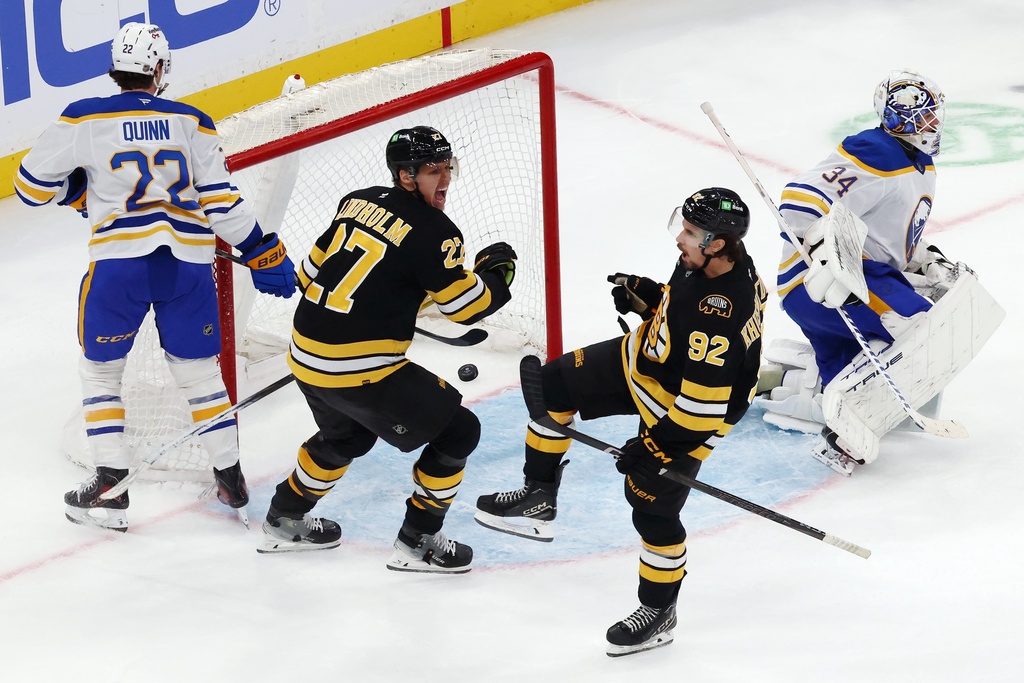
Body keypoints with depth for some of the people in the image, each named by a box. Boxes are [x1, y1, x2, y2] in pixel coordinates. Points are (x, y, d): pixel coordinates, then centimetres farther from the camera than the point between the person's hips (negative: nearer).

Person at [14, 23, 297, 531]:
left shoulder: (84, 119, 1)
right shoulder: (192, 123, 6)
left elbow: (32, 185, 6)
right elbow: (222, 202, 5)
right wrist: (264, 256, 13)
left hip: (118, 264, -2)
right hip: (188, 263, 2)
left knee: (100, 371, 14)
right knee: (198, 370, 17)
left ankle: (109, 489, 6)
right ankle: (231, 481, 20)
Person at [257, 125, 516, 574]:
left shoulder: (358, 203, 9)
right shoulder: (433, 231, -12)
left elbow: (312, 272, 16)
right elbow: (466, 304, -9)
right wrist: (497, 269, 10)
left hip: (305, 353, 8)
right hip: (360, 371, -8)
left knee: (347, 435, 36)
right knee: (456, 431, 5)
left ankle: (285, 520, 45)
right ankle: (417, 542, 10)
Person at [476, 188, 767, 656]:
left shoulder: (722, 314, -40)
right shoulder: (704, 260, -15)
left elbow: (703, 405, -34)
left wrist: (657, 444, -25)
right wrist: (645, 295, -6)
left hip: (688, 415, -9)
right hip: (643, 360, 9)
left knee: (653, 505, -4)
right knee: (554, 385, 10)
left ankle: (658, 612, 18)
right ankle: (539, 496, 26)